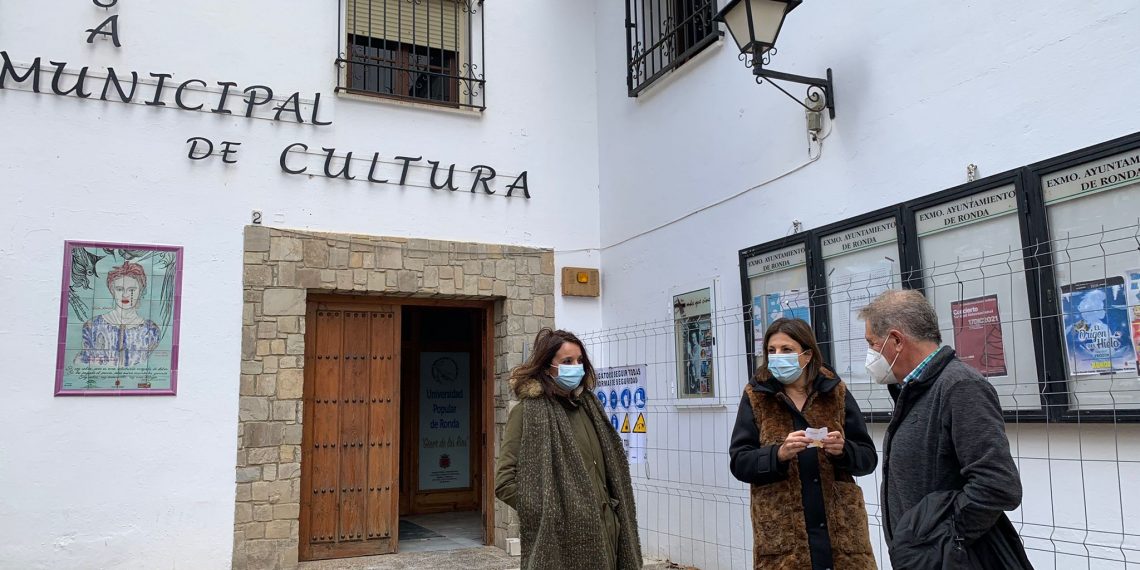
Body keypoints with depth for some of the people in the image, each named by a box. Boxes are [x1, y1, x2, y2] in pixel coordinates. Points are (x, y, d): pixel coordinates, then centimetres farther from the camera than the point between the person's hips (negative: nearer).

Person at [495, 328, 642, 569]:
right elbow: (505, 482, -12)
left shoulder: (588, 405, 10)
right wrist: (549, 513, -12)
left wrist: (609, 513, 8)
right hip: (559, 538, -6)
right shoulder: (528, 412, -8)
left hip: (601, 533, 6)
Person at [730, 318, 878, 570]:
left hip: (840, 527, 1)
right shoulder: (756, 396, 1)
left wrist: (843, 450, -16)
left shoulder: (836, 392, 3)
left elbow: (868, 457, 5)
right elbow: (738, 462, -4)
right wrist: (778, 454, -21)